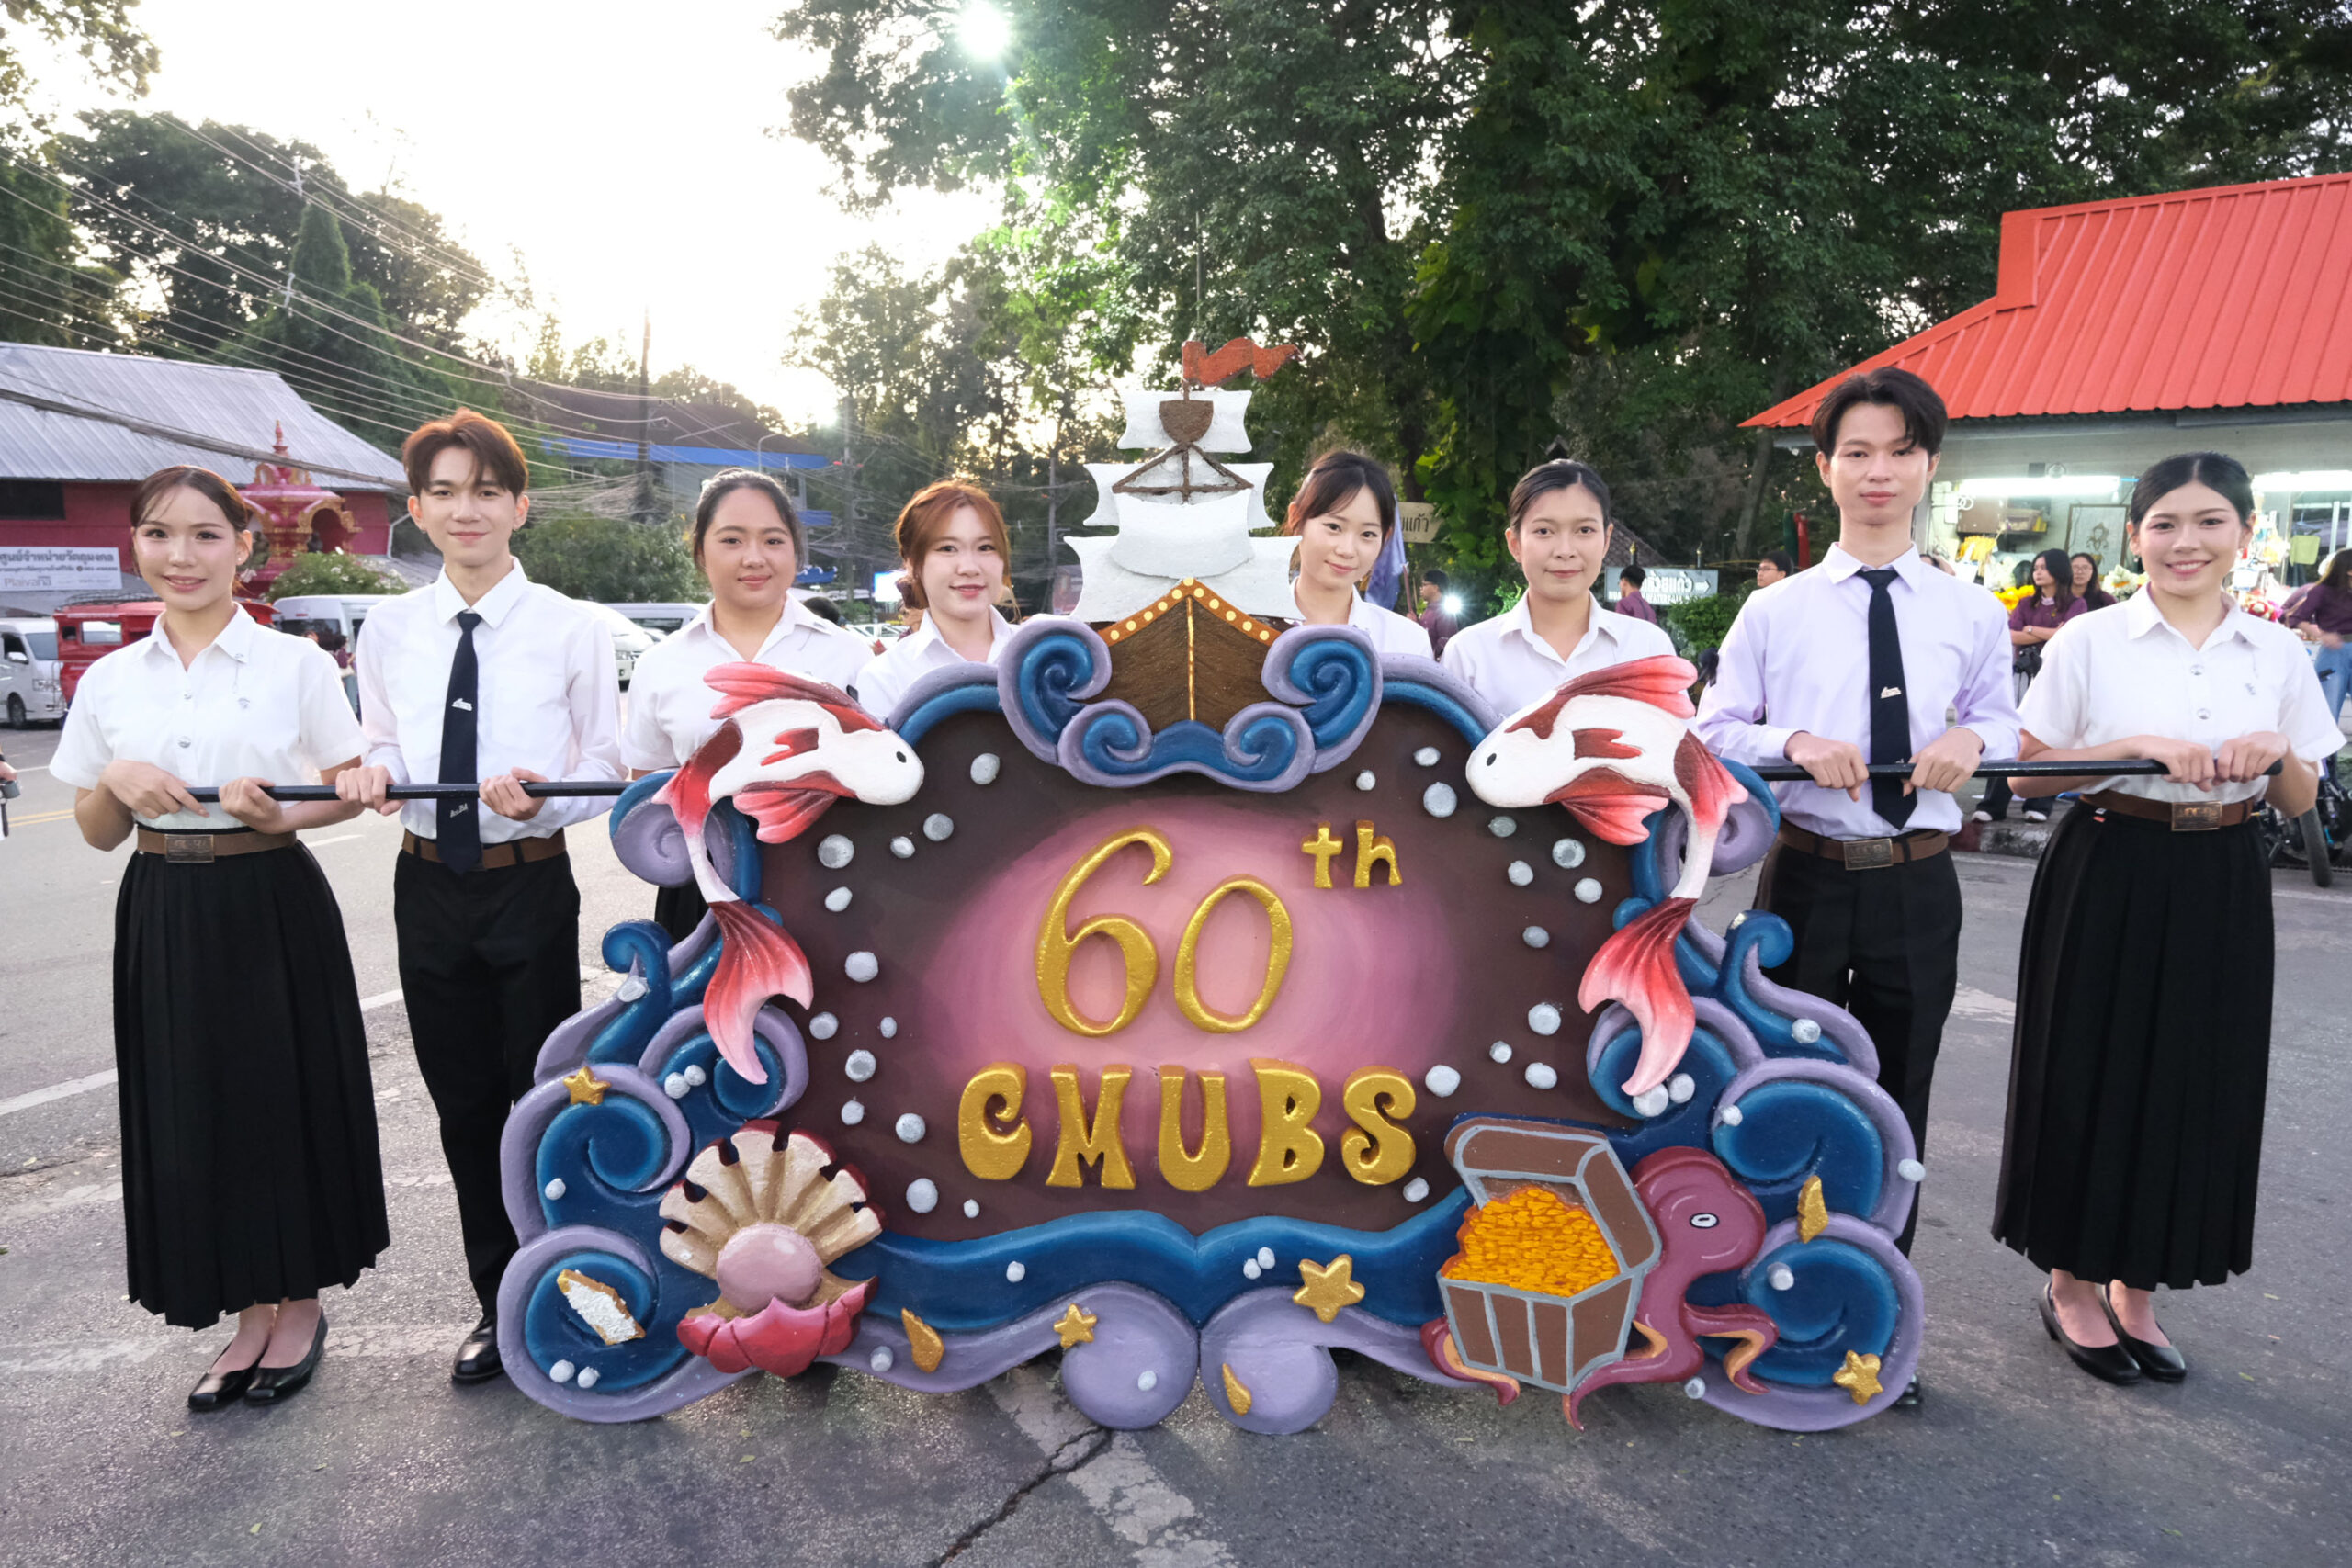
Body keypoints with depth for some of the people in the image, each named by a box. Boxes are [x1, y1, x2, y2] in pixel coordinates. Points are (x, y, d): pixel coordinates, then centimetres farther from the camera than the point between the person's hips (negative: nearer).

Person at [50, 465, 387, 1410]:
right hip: (165, 915, 3)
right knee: (189, 1115, 8)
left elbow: (352, 790, 0)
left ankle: (300, 1306, 25)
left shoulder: (296, 664, -3)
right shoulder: (110, 680, 6)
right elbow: (97, 833, 10)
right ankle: (250, 1316, 25)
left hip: (274, 907, -3)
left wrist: (281, 812, -19)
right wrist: (116, 780, -10)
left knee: (285, 1100, 5)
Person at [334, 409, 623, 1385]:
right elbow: (383, 749, 12)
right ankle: (497, 1301, 32)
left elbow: (605, 769, -4)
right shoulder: (389, 630, 4)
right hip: (428, 884, 4)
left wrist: (544, 795, -24)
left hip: (529, 884, -4)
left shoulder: (571, 630, -7)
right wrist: (373, 774, -11)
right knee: (462, 1104, 14)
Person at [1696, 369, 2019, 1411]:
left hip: (1917, 883, 2)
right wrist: (1793, 742, -17)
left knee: (1896, 1103, 13)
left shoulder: (1971, 613, 3)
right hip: (1806, 876, -2)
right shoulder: (1774, 611, -2)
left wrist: (1971, 741, -9)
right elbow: (1714, 733, 1)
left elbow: (2004, 724, 14)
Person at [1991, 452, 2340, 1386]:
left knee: (2193, 1088, 9)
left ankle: (2135, 1294, 27)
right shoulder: (2090, 642, -5)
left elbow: (2299, 803, 10)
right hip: (2107, 881, -3)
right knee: (2090, 1079, 4)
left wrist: (2277, 753, -11)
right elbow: (2025, 774, -7)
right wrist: (2141, 747, -18)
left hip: (2220, 894, 4)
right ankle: (2071, 1286, 22)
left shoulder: (2278, 657, 5)